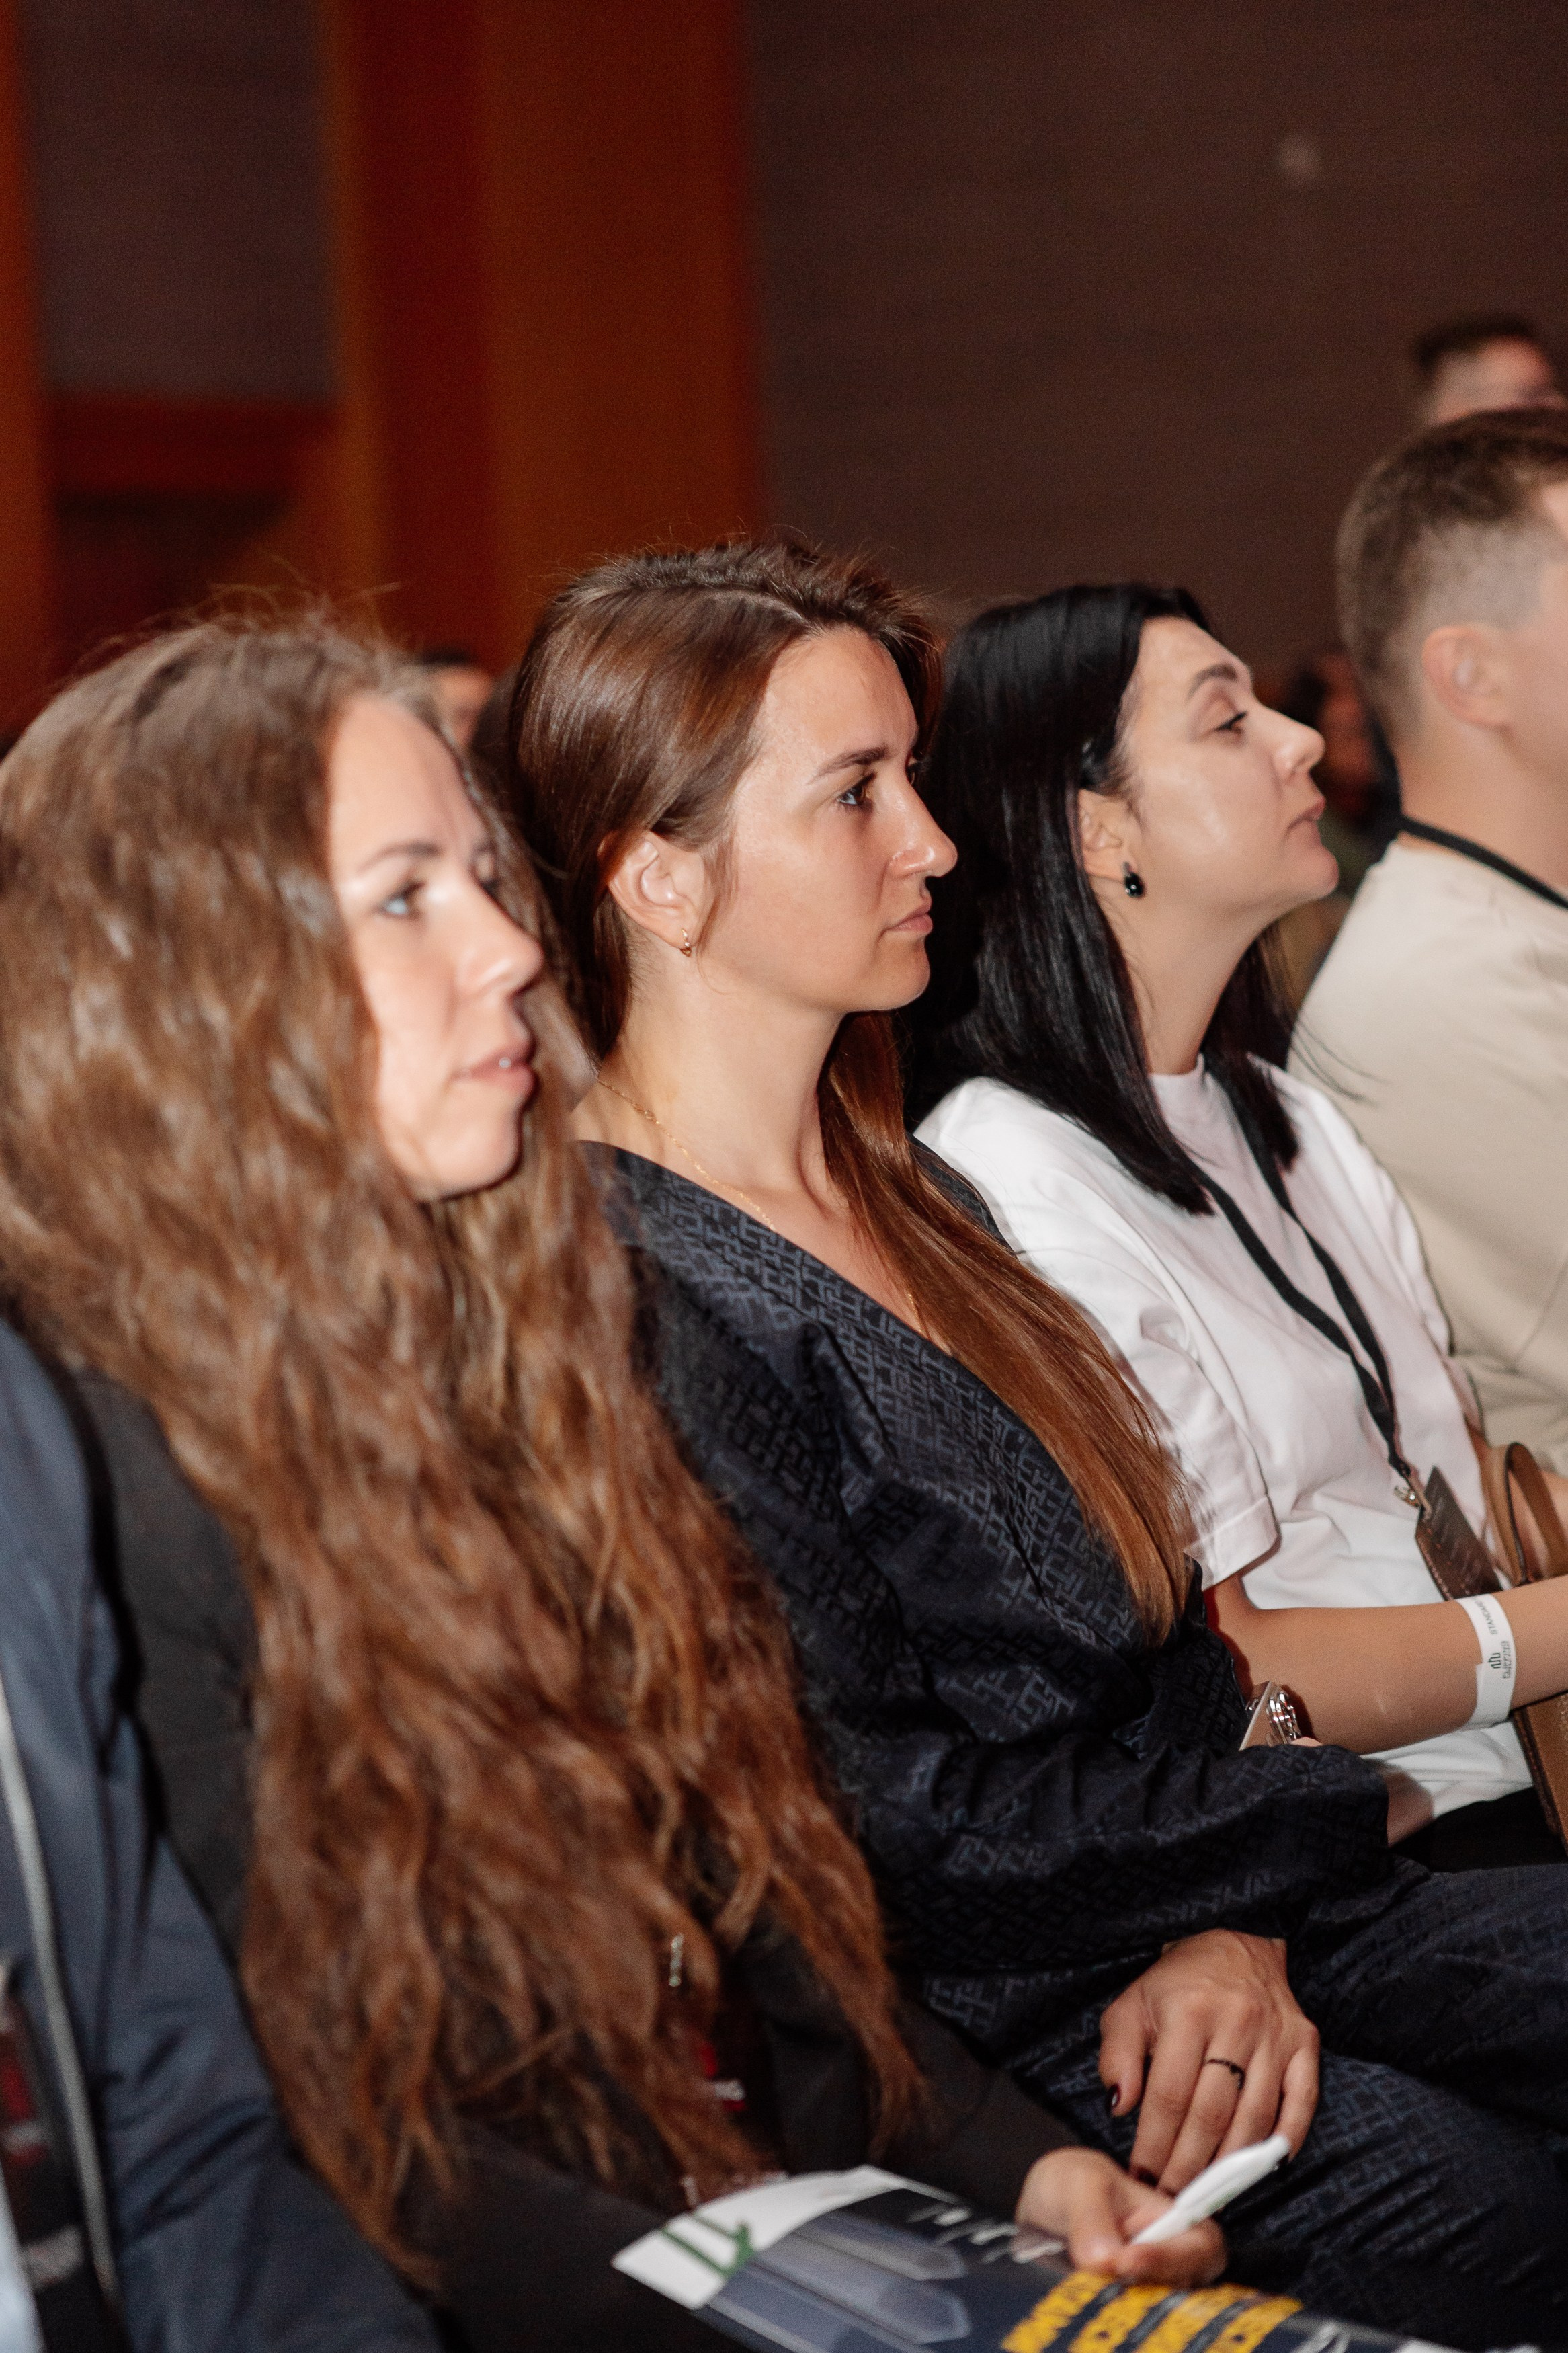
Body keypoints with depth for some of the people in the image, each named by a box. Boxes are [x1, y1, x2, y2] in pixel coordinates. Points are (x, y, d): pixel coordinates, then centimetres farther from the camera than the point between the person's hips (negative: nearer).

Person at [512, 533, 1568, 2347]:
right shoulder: (621, 1301, -17)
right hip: (959, 2026, -8)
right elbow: (895, 1835, -18)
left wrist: (1233, 1933, -6)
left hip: (1185, 1934, 8)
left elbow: (1158, 1630, 12)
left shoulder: (904, 1192, 11)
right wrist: (1343, 1815, -6)